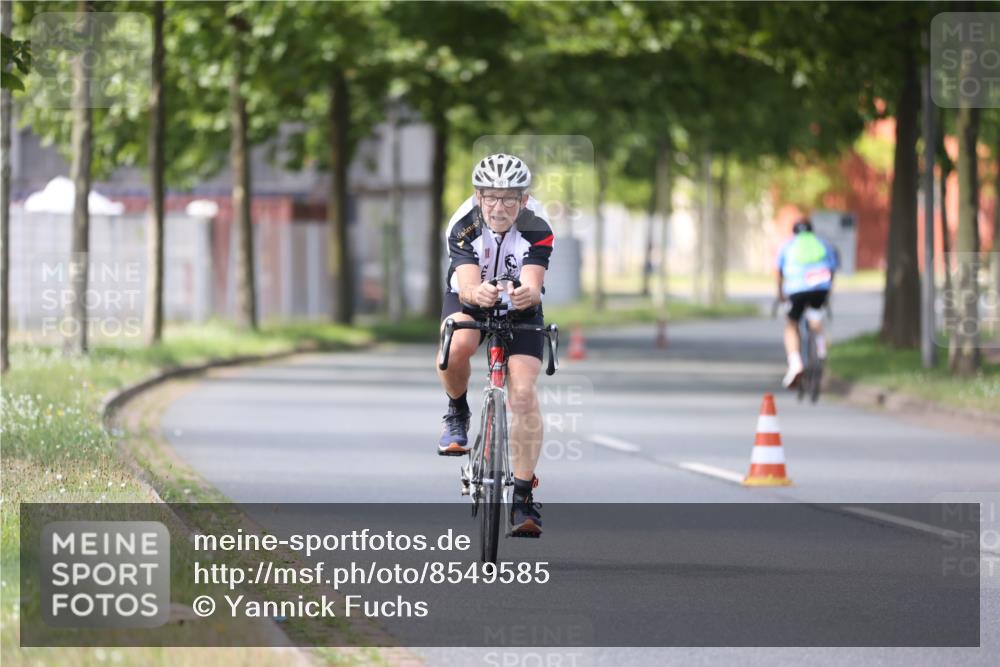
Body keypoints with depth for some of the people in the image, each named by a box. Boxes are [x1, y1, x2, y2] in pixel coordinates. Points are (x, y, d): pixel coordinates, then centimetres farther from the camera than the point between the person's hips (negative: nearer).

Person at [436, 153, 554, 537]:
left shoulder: (537, 230, -27)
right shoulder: (464, 227, -27)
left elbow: (534, 285, -38)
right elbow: (467, 285, -38)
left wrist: (527, 294, -63)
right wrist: (478, 293, -62)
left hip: (520, 308, 0)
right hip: (469, 301, 0)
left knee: (523, 392, -16)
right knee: (456, 348, -34)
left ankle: (523, 495, -11)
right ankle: (457, 414, -3)